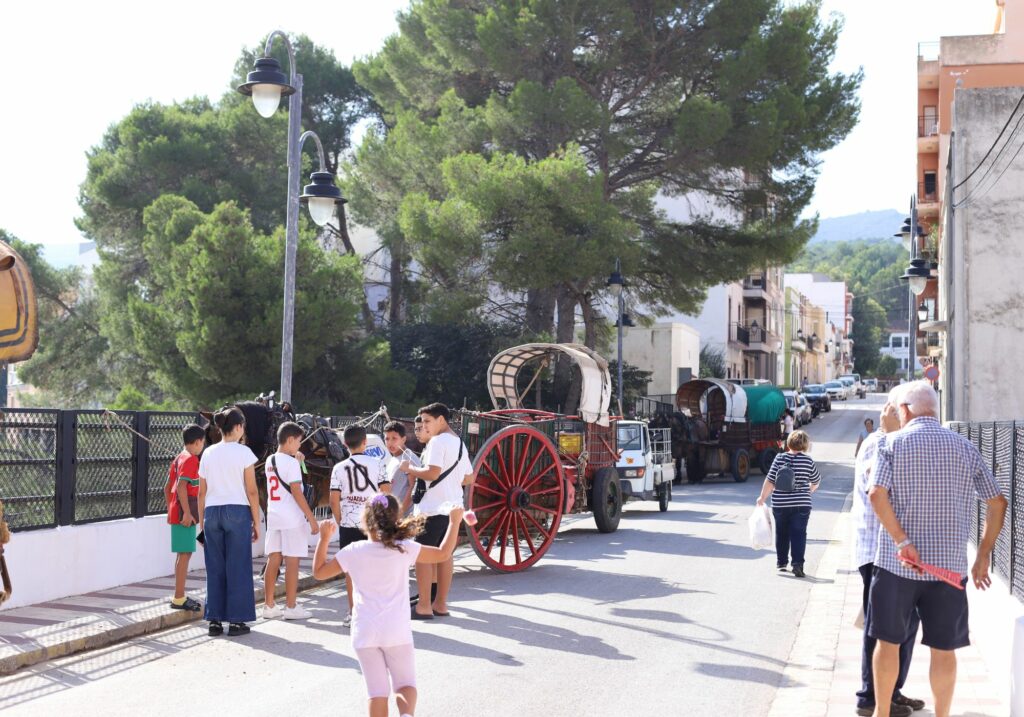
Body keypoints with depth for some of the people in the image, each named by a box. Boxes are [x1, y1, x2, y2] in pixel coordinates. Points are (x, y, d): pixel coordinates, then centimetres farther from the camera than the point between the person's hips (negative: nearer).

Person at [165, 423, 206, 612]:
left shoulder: (179, 458, 16)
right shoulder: (191, 459, -13)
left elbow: (168, 488, 19)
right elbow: (182, 486, -23)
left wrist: (171, 509, 23)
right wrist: (187, 512, -24)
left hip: (176, 513, 10)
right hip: (184, 514, -10)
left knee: (183, 554, 14)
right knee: (185, 554, -7)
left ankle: (180, 596, 19)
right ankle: (179, 598, -6)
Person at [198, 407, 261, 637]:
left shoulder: (208, 453, 7)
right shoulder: (243, 452, -5)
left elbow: (202, 492, 9)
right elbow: (251, 491, -6)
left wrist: (202, 520, 16)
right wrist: (256, 522, 0)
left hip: (212, 512, 4)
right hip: (237, 511, -4)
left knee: (215, 568, 9)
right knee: (238, 567, 3)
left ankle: (215, 620, 11)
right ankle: (237, 620, 6)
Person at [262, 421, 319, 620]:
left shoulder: (269, 461, 11)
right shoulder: (291, 462, -13)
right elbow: (297, 493, -17)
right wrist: (312, 519, -14)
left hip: (273, 518, 7)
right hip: (292, 519, -7)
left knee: (273, 560, 9)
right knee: (292, 562, -1)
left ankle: (269, 606, 13)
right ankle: (291, 607, 2)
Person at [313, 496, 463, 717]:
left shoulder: (354, 552, -6)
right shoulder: (404, 549, -7)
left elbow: (319, 572, 6)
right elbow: (443, 554, 3)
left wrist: (324, 538, 12)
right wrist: (454, 522, 14)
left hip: (364, 633, 0)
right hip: (397, 632, 0)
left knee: (377, 691, 6)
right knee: (405, 684, 11)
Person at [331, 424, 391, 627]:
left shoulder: (339, 468, -1)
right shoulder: (376, 464, -2)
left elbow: (334, 499, -3)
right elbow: (386, 492, -4)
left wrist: (340, 521, 10)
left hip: (348, 523, 0)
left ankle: (353, 613, 9)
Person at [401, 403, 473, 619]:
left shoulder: (438, 441, -13)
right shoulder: (460, 443, 15)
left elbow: (432, 472, -22)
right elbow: (468, 478, 19)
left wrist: (409, 469, -9)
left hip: (433, 507, -9)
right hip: (453, 507, 9)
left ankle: (424, 607, -4)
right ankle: (441, 604, 17)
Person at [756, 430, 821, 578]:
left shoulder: (780, 458, -4)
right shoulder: (808, 461, -2)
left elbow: (770, 481, -4)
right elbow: (816, 481, 11)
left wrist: (762, 497, 8)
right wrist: (810, 490, 32)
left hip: (780, 504, 1)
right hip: (801, 504, -1)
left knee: (782, 534, 15)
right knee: (798, 534, 1)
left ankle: (781, 563, 22)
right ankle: (797, 563, -12)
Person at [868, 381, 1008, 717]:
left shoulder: (893, 443, -2)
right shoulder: (964, 447, 5)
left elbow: (876, 493, -17)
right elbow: (997, 503, 6)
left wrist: (902, 541, -15)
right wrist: (983, 555, 10)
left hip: (896, 563, -1)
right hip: (949, 564, 2)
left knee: (888, 641, 12)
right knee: (943, 648, 8)